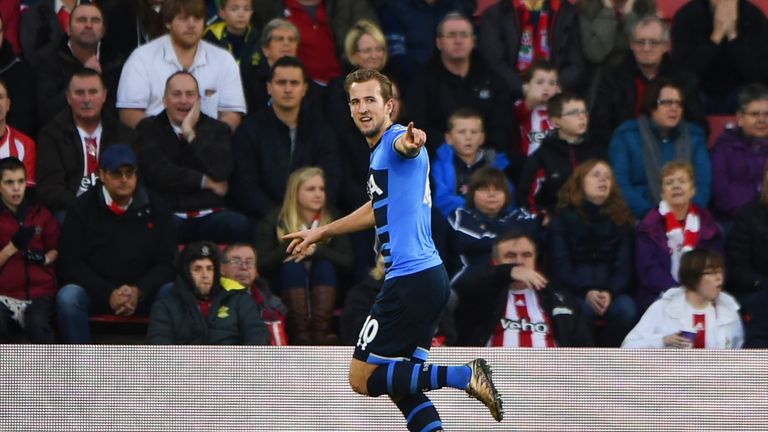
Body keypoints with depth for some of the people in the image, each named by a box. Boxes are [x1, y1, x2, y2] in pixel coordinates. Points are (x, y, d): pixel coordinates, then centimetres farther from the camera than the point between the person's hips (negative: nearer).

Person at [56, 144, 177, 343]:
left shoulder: (155, 209, 3)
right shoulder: (82, 209, -2)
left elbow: (167, 263, 2)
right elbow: (71, 264, -6)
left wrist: (139, 291, -18)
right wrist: (108, 294, -20)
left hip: (143, 292, 1)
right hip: (95, 292, -1)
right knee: (68, 296, -32)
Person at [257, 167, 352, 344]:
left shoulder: (331, 219, -1)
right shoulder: (275, 220, -4)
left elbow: (347, 261, -13)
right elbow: (262, 263, -14)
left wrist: (317, 249, -27)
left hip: (322, 291, 1)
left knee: (325, 265, -26)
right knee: (293, 265, -29)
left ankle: (321, 332, -37)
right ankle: (300, 333, -39)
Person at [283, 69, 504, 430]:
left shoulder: (394, 140, -10)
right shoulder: (379, 153, 19)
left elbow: (404, 144, -37)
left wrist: (410, 141, -62)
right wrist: (320, 233, 49)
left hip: (412, 279, -10)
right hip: (429, 276, 10)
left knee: (363, 379, -4)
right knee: (398, 384, 12)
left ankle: (463, 375, -12)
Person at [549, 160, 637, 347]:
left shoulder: (621, 219, 11)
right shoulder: (563, 218, 5)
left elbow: (623, 266, 2)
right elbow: (560, 266, -5)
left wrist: (610, 293, -19)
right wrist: (586, 292, -23)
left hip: (611, 291, 2)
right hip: (573, 291, -2)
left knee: (626, 309, -30)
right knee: (582, 309, -36)